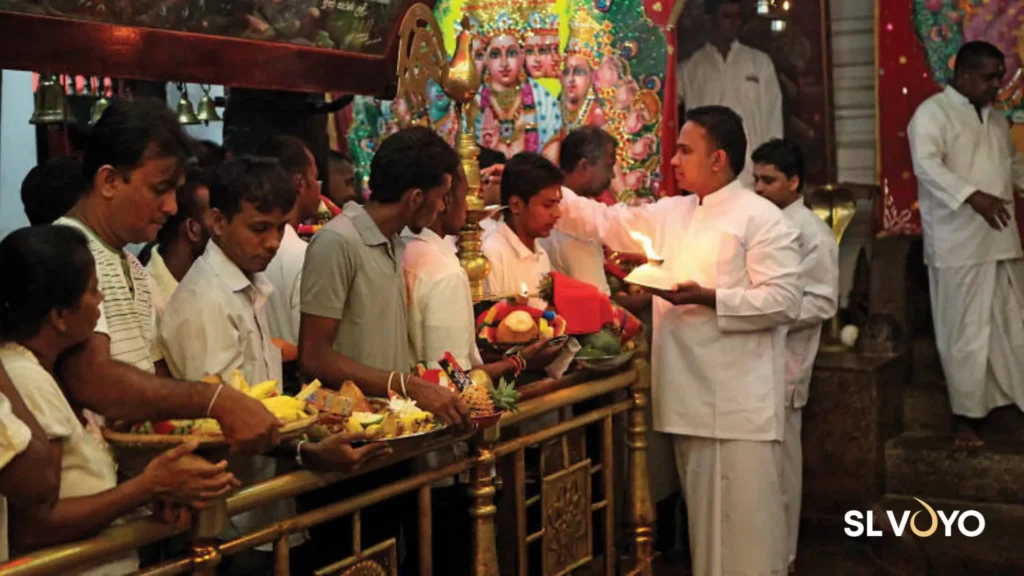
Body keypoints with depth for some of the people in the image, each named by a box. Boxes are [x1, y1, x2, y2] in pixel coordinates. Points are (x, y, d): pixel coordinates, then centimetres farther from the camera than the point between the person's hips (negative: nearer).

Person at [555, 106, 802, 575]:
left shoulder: (760, 218, -7)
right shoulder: (670, 215, 14)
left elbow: (783, 300, -14)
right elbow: (603, 222, 14)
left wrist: (708, 298, -20)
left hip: (738, 400, -7)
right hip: (688, 395, 7)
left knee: (743, 525, -2)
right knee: (704, 520, 16)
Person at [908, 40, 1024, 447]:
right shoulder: (933, 113, -8)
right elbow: (926, 165, -23)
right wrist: (972, 195, -34)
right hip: (958, 244, -7)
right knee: (965, 333, -2)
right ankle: (968, 414, 9)